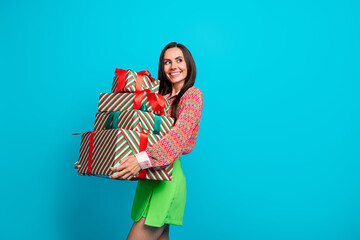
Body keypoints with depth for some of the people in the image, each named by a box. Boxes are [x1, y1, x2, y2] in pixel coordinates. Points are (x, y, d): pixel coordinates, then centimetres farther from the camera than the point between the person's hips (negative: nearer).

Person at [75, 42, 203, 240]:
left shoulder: (192, 94, -1)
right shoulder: (159, 97, 18)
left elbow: (181, 133, -19)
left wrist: (143, 159, -34)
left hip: (167, 179, -6)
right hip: (149, 178, 6)